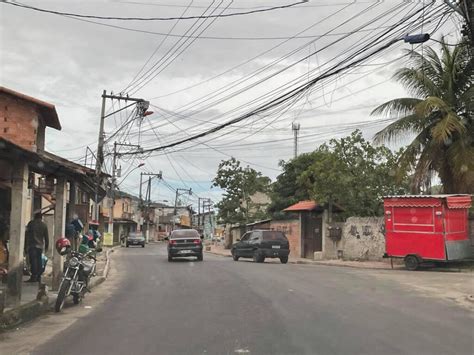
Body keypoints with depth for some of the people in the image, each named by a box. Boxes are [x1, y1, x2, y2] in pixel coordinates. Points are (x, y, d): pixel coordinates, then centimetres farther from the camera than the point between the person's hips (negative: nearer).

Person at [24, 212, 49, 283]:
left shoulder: (31, 223, 2)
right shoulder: (44, 225, 9)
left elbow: (27, 235, 1)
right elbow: (46, 236, 10)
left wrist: (25, 246, 4)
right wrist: (46, 245, 18)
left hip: (32, 245, -3)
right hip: (40, 245, 3)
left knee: (33, 261, -8)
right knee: (39, 261, 7)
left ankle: (34, 277, -14)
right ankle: (38, 277, 8)